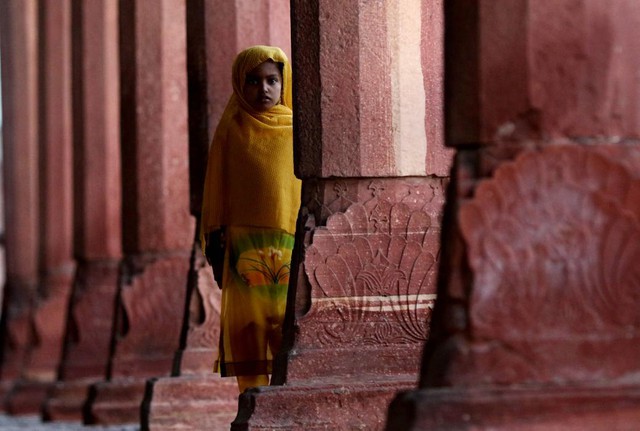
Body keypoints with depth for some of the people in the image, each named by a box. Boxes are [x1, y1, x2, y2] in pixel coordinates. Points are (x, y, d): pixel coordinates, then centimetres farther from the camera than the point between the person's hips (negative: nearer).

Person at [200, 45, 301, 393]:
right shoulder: (232, 131, 7)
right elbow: (216, 191, 8)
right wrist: (216, 246, 3)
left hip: (291, 245, 0)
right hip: (244, 249, 0)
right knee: (248, 326, -2)